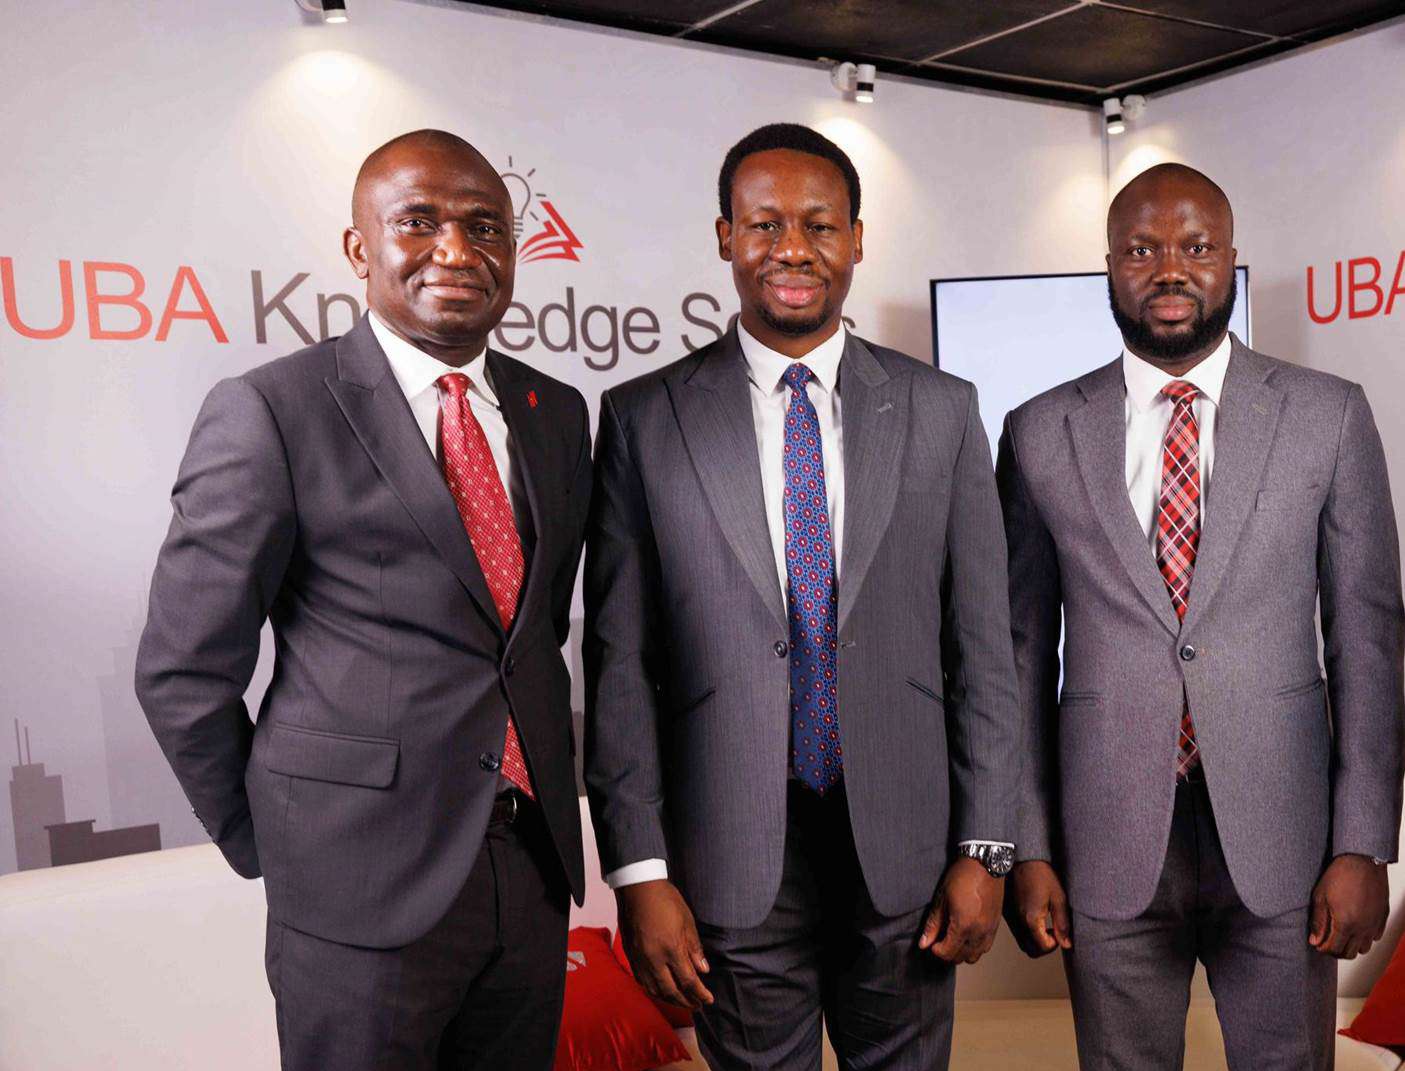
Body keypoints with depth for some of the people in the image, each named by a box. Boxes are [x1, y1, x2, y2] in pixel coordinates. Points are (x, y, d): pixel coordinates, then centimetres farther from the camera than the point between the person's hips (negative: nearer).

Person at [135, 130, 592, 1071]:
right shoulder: (270, 412, -10)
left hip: (537, 864, 5)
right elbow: (183, 674, -7)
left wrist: (544, 807, 13)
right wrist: (273, 847, -1)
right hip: (364, 888, -5)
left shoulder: (557, 413, 7)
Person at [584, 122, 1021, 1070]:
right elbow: (619, 662, -3)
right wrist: (639, 870, -6)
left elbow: (981, 645, 3)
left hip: (904, 848, 1)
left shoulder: (942, 411, 2)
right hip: (730, 857, -1)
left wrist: (984, 848, 0)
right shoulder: (644, 419, -1)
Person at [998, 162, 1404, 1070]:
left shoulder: (1329, 416, 1)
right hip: (1109, 844, 0)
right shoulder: (1042, 434, 2)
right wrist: (1028, 847, 1)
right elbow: (1023, 650, 3)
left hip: (1279, 840, 0)